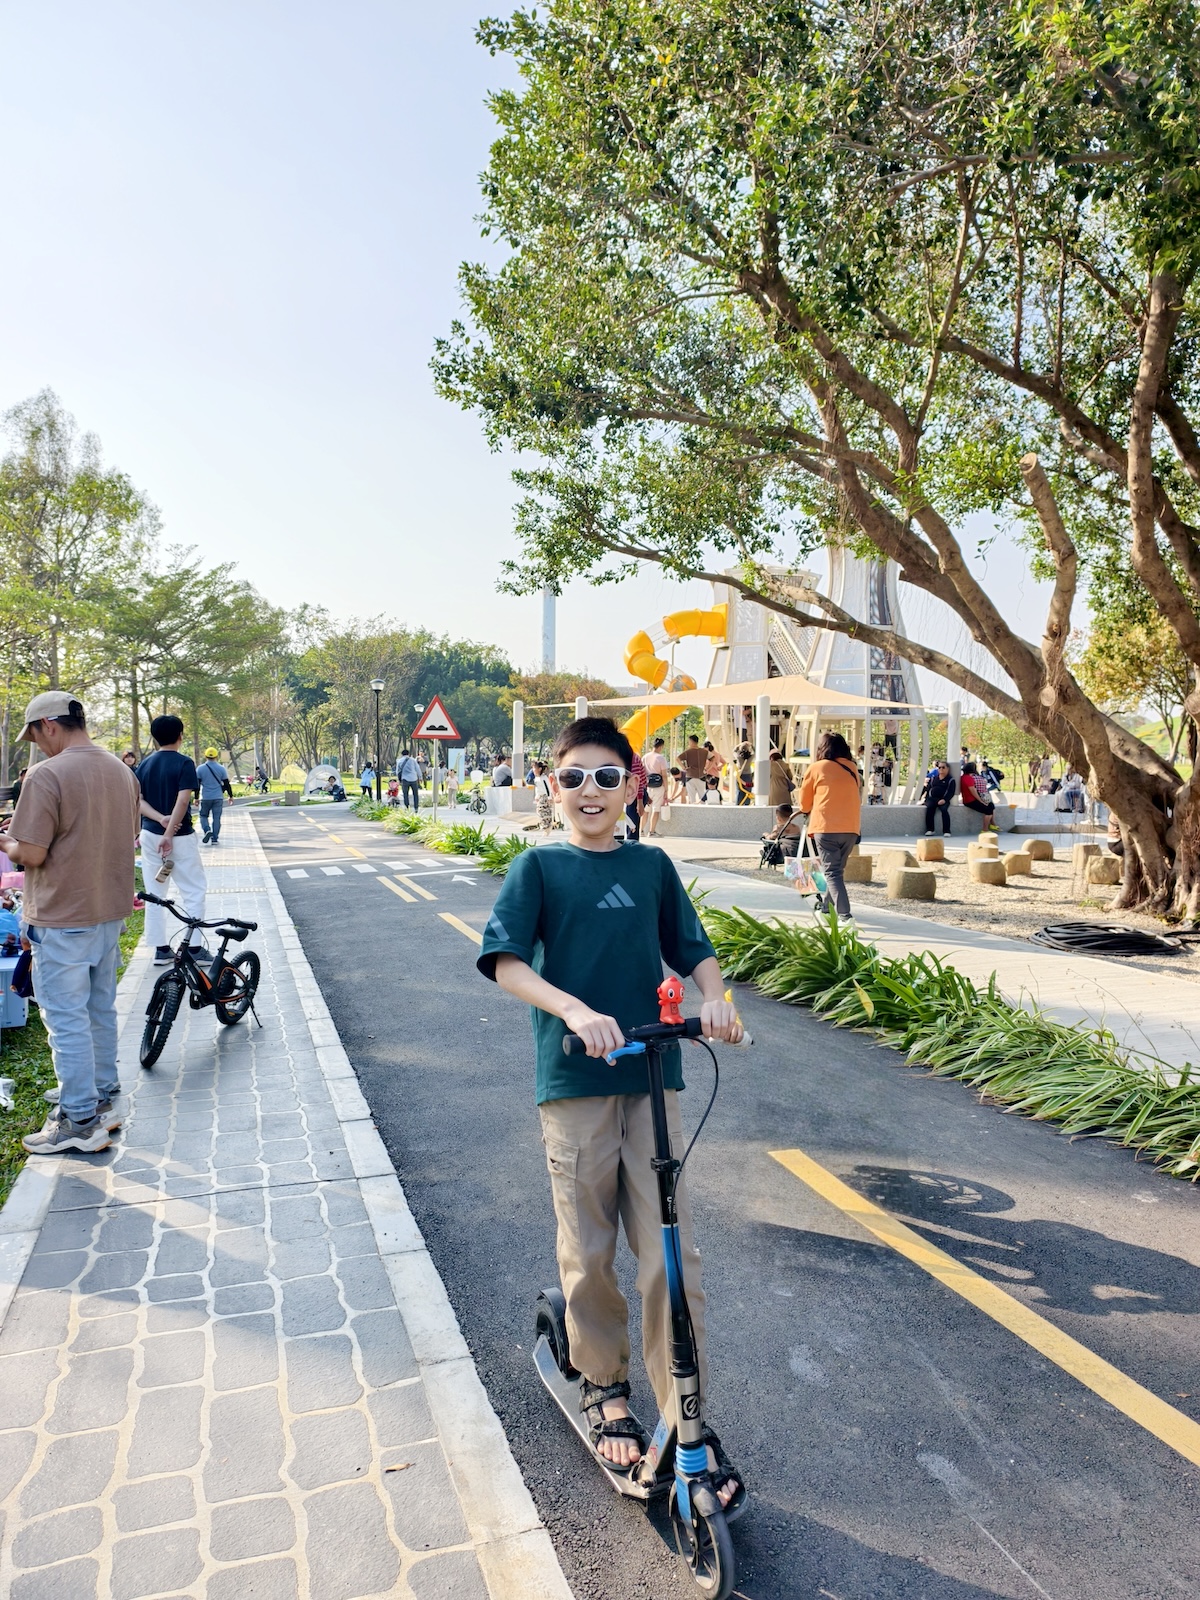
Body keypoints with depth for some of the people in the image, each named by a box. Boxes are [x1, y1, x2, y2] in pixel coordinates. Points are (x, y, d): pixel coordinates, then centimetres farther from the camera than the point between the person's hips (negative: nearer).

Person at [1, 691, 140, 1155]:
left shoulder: (47, 774, -18)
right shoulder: (122, 771, 6)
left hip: (62, 919, -8)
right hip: (110, 910, 8)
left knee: (67, 1020, 2)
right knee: (101, 1011, 18)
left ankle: (80, 1122, 10)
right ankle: (102, 1100, 30)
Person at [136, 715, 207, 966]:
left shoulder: (144, 764, 7)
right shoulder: (184, 763, -10)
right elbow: (182, 801, -18)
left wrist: (160, 819, -10)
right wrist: (169, 834, -18)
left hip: (150, 834, 6)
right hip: (180, 836, -5)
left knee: (154, 893, 9)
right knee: (194, 891, 5)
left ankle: (161, 949, 13)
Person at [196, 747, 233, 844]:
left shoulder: (200, 768, -1)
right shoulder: (221, 768, 0)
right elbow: (226, 784, 2)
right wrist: (231, 796, 12)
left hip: (205, 798, -1)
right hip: (218, 798, 1)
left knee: (203, 816, 13)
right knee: (216, 818, 5)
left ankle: (207, 830, -12)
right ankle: (214, 838, 5)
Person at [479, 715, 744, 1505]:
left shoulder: (652, 866, 7)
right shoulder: (539, 868, -1)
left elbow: (694, 949, 10)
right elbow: (507, 961, -11)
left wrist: (714, 996, -11)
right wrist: (575, 1010, -26)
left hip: (653, 1079, 2)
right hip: (575, 1083, -1)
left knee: (672, 1255, 3)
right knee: (589, 1252, 13)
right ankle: (605, 1385, 37)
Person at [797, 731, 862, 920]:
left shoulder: (817, 768, 1)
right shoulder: (853, 768, 10)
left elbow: (804, 801, 11)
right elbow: (857, 797, 18)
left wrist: (808, 812, 33)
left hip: (826, 827, -4)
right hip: (851, 828, 4)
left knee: (832, 872, -4)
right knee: (838, 869, 19)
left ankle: (844, 914, -17)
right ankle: (827, 906, 30)